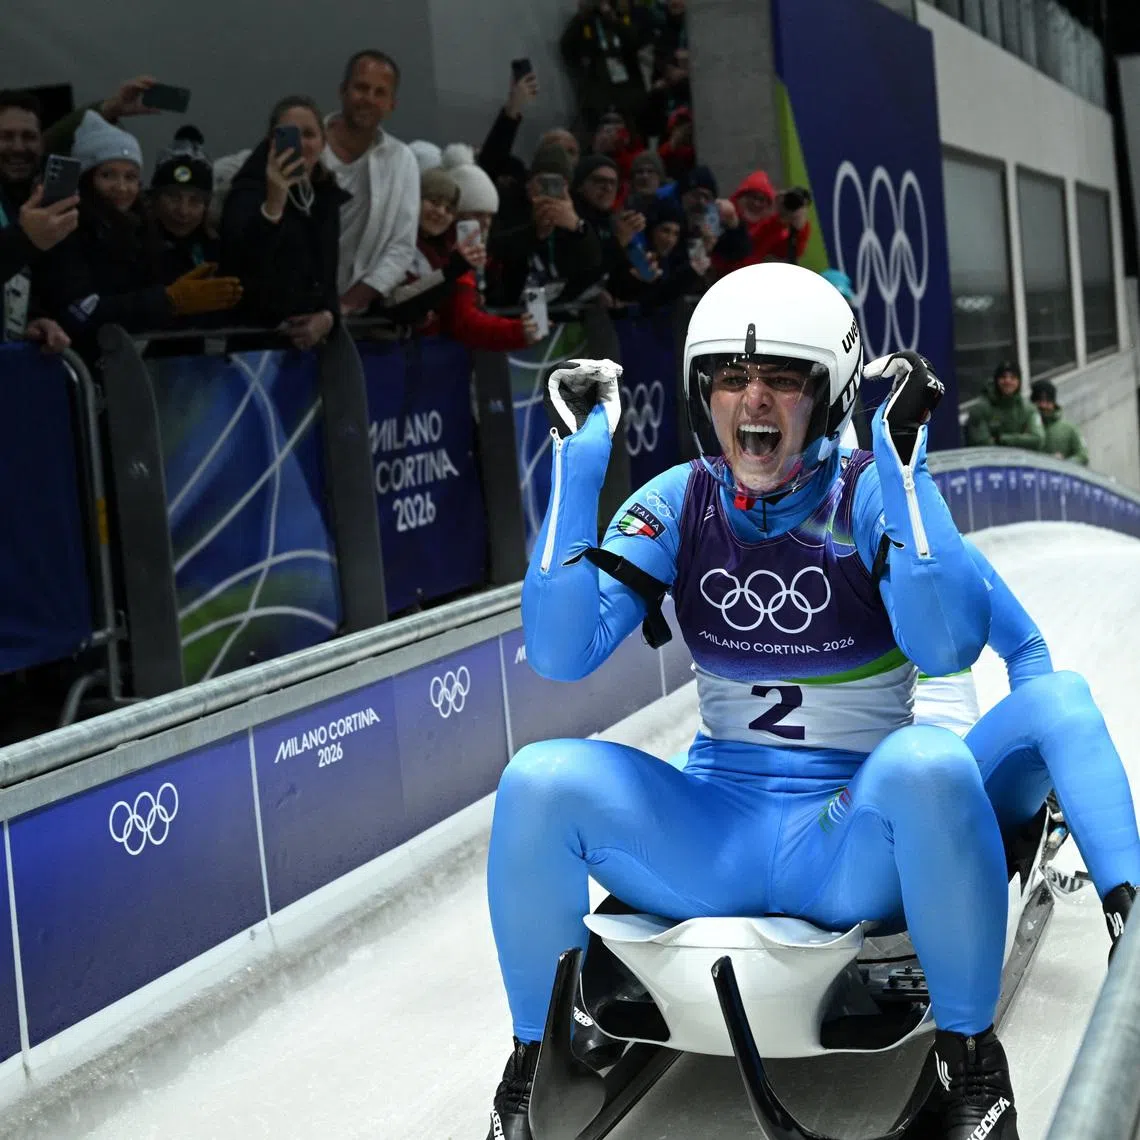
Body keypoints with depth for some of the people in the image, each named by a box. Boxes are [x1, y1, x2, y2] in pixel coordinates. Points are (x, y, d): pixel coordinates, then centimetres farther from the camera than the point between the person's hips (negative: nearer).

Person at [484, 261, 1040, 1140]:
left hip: (855, 842, -2)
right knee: (541, 782, -22)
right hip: (713, 833, 3)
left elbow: (947, 646, -24)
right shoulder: (678, 504, 0)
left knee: (929, 766, -35)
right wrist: (577, 465, -15)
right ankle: (536, 1056, 1)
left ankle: (971, 1052, -12)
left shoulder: (871, 497, -7)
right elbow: (560, 654, -10)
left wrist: (904, 460, -26)